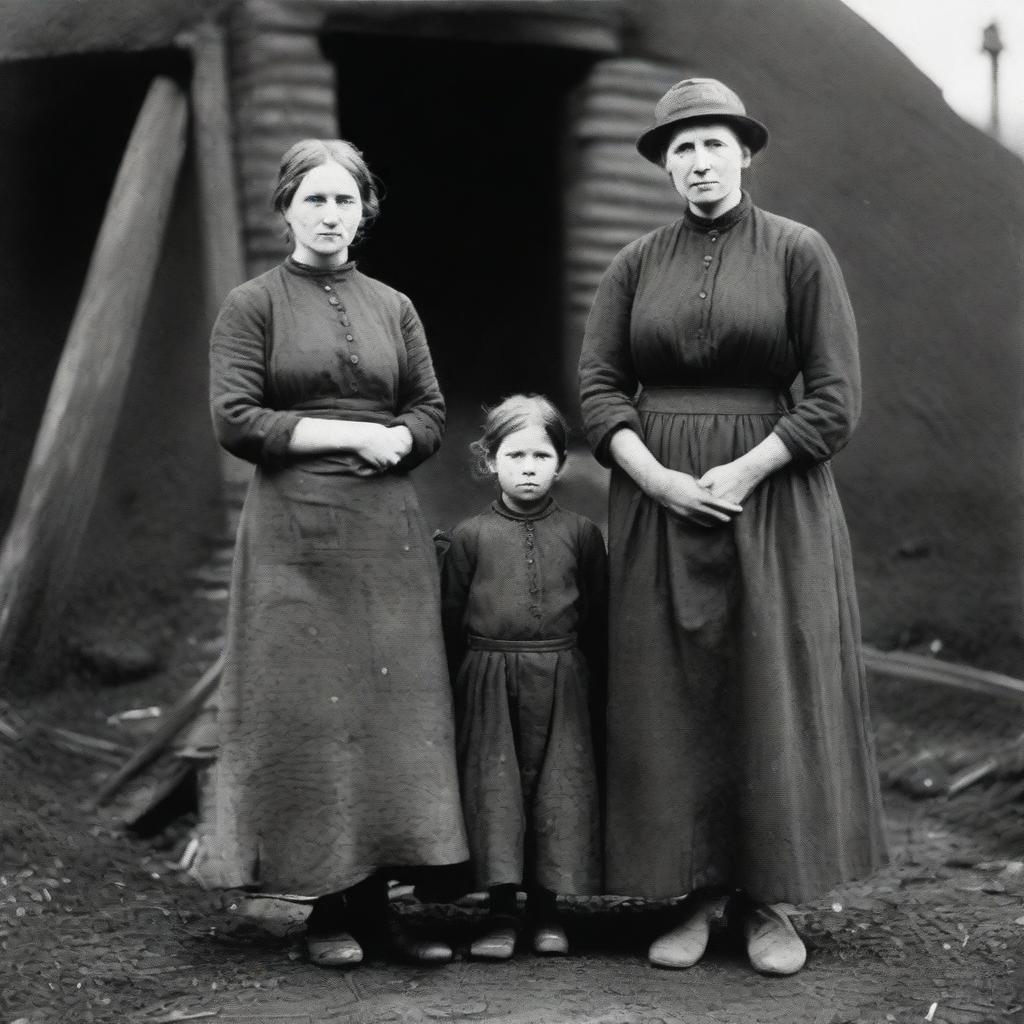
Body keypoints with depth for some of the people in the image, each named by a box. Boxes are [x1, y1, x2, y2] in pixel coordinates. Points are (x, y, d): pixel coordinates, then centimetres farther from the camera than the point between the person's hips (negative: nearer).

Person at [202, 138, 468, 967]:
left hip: (389, 533, 4)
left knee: (395, 708, 0)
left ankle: (376, 900, 6)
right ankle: (327, 908, 5)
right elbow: (234, 421, -7)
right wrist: (353, 433, -10)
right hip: (297, 532, -3)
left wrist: (392, 442, -10)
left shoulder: (393, 307, 15)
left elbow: (432, 414, 12)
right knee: (311, 712, -3)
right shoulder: (253, 306, 3)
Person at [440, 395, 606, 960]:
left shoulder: (581, 534, 5)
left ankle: (545, 907, 16)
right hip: (488, 681, 0)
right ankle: (500, 911, 8)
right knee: (493, 786, 0)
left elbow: (596, 618, 8)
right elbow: (451, 621, 7)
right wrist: (453, 694, 5)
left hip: (560, 683, 1)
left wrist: (595, 694, 6)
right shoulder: (470, 536, 4)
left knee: (556, 785, 3)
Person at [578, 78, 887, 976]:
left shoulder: (798, 252, -2)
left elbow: (836, 398, -7)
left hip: (772, 498, -3)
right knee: (672, 701, 4)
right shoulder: (635, 265, 7)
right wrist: (659, 480, -13)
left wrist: (744, 472, -15)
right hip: (657, 503, 3)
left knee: (774, 695, 0)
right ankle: (699, 892, 14)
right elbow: (599, 387, 2)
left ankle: (771, 899, 11)